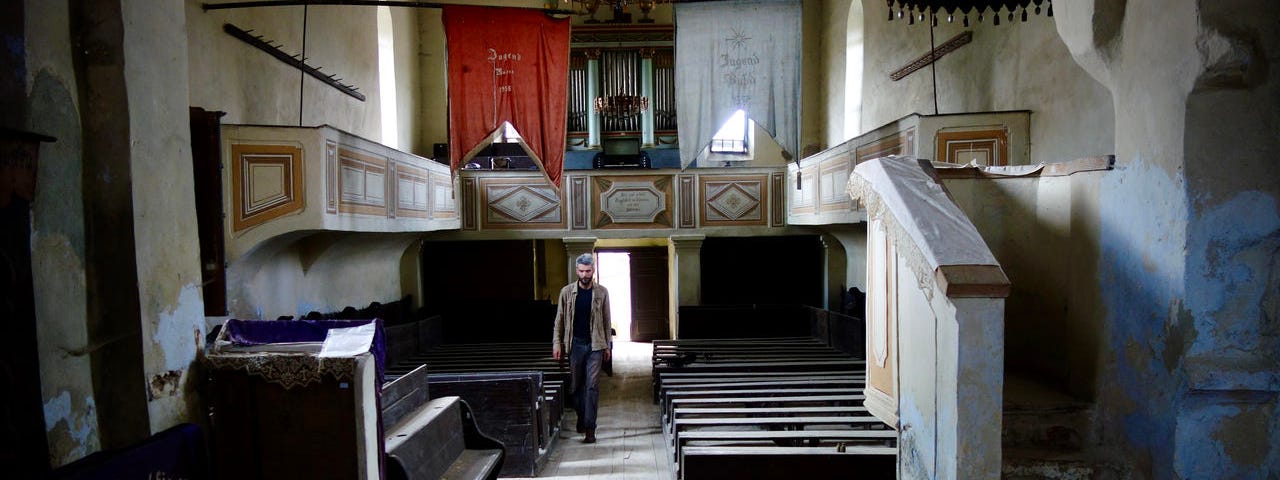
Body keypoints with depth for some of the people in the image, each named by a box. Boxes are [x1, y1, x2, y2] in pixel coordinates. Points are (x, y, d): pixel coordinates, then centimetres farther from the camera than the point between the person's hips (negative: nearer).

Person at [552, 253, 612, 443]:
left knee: (592, 386, -5)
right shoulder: (567, 292, 1)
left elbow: (606, 321, 6)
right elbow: (559, 319, 5)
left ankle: (590, 428, -2)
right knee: (575, 385, 11)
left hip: (595, 345, -1)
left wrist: (607, 346, 5)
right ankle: (581, 417, 34)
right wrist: (556, 343, -1)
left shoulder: (601, 292, 1)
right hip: (575, 344, 1)